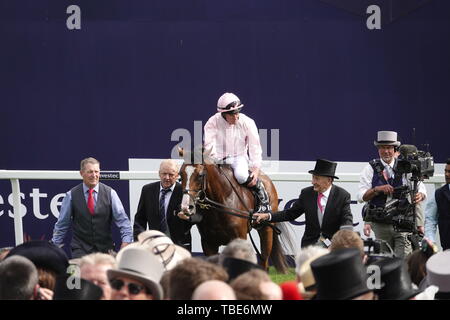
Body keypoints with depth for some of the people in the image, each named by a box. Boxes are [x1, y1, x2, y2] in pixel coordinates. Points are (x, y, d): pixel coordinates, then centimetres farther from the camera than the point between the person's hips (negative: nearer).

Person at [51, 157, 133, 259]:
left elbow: (123, 221, 0)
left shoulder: (110, 193, 1)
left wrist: (126, 242, -13)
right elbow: (61, 224, 7)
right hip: (80, 249, -1)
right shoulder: (71, 195, 1)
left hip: (105, 250, 1)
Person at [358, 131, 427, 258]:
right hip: (380, 225, 1)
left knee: (405, 258, -12)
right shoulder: (371, 169, 4)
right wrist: (377, 189, -19)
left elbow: (421, 188, 4)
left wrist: (420, 195, -20)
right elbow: (361, 196, -2)